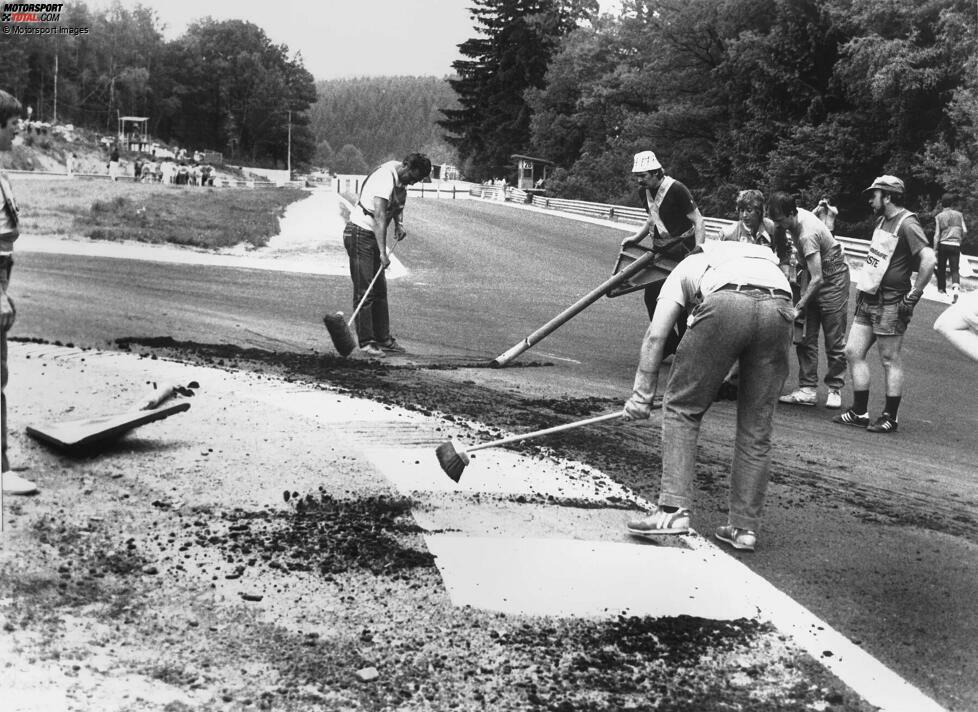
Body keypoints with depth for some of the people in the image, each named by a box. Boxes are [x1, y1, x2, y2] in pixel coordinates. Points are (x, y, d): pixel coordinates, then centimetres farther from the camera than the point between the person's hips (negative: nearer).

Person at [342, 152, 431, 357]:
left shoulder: (402, 178, 4)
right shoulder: (386, 179, -25)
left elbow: (398, 204, 19)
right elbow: (380, 217, -30)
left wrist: (399, 223, -2)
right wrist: (383, 252, -34)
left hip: (373, 235, 10)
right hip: (360, 234, -10)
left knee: (380, 291, 11)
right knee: (364, 292, -8)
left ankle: (383, 339, 16)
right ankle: (366, 342, -5)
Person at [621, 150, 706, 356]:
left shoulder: (676, 190, -20)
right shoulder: (644, 192, 3)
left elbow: (697, 220, -19)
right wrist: (636, 238, 8)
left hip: (682, 248, -7)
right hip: (659, 248, 7)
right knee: (651, 296, 4)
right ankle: (667, 344, 18)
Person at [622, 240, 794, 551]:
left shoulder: (688, 266, 34)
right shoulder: (764, 256, 44)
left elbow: (655, 336, 22)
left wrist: (641, 394, 22)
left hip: (726, 304, -3)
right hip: (780, 307, 3)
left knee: (681, 408, 11)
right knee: (757, 428, 13)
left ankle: (674, 509, 1)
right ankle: (744, 527, 16)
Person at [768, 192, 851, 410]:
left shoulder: (808, 235, -33)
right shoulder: (796, 216, -7)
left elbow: (818, 279, -33)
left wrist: (799, 307, -30)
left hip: (832, 278, -8)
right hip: (812, 274, 8)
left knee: (834, 338, -2)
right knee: (806, 336, 0)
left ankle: (835, 389, 8)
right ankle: (807, 389, -1)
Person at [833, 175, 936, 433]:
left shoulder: (906, 224, -15)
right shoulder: (883, 220, 14)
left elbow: (929, 259, -24)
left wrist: (913, 295, -21)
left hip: (890, 304, -9)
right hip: (868, 300, 9)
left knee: (890, 360, -1)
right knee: (853, 352, 8)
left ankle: (890, 417, 8)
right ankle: (859, 412, 16)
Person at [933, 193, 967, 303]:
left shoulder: (939, 217, 1)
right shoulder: (959, 214, 5)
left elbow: (937, 235, -2)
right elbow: (965, 231, 4)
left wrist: (935, 249, 2)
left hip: (943, 244, 0)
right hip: (956, 245, 1)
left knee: (941, 268, 15)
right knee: (955, 270, -1)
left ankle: (941, 288, 21)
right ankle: (956, 287, -24)